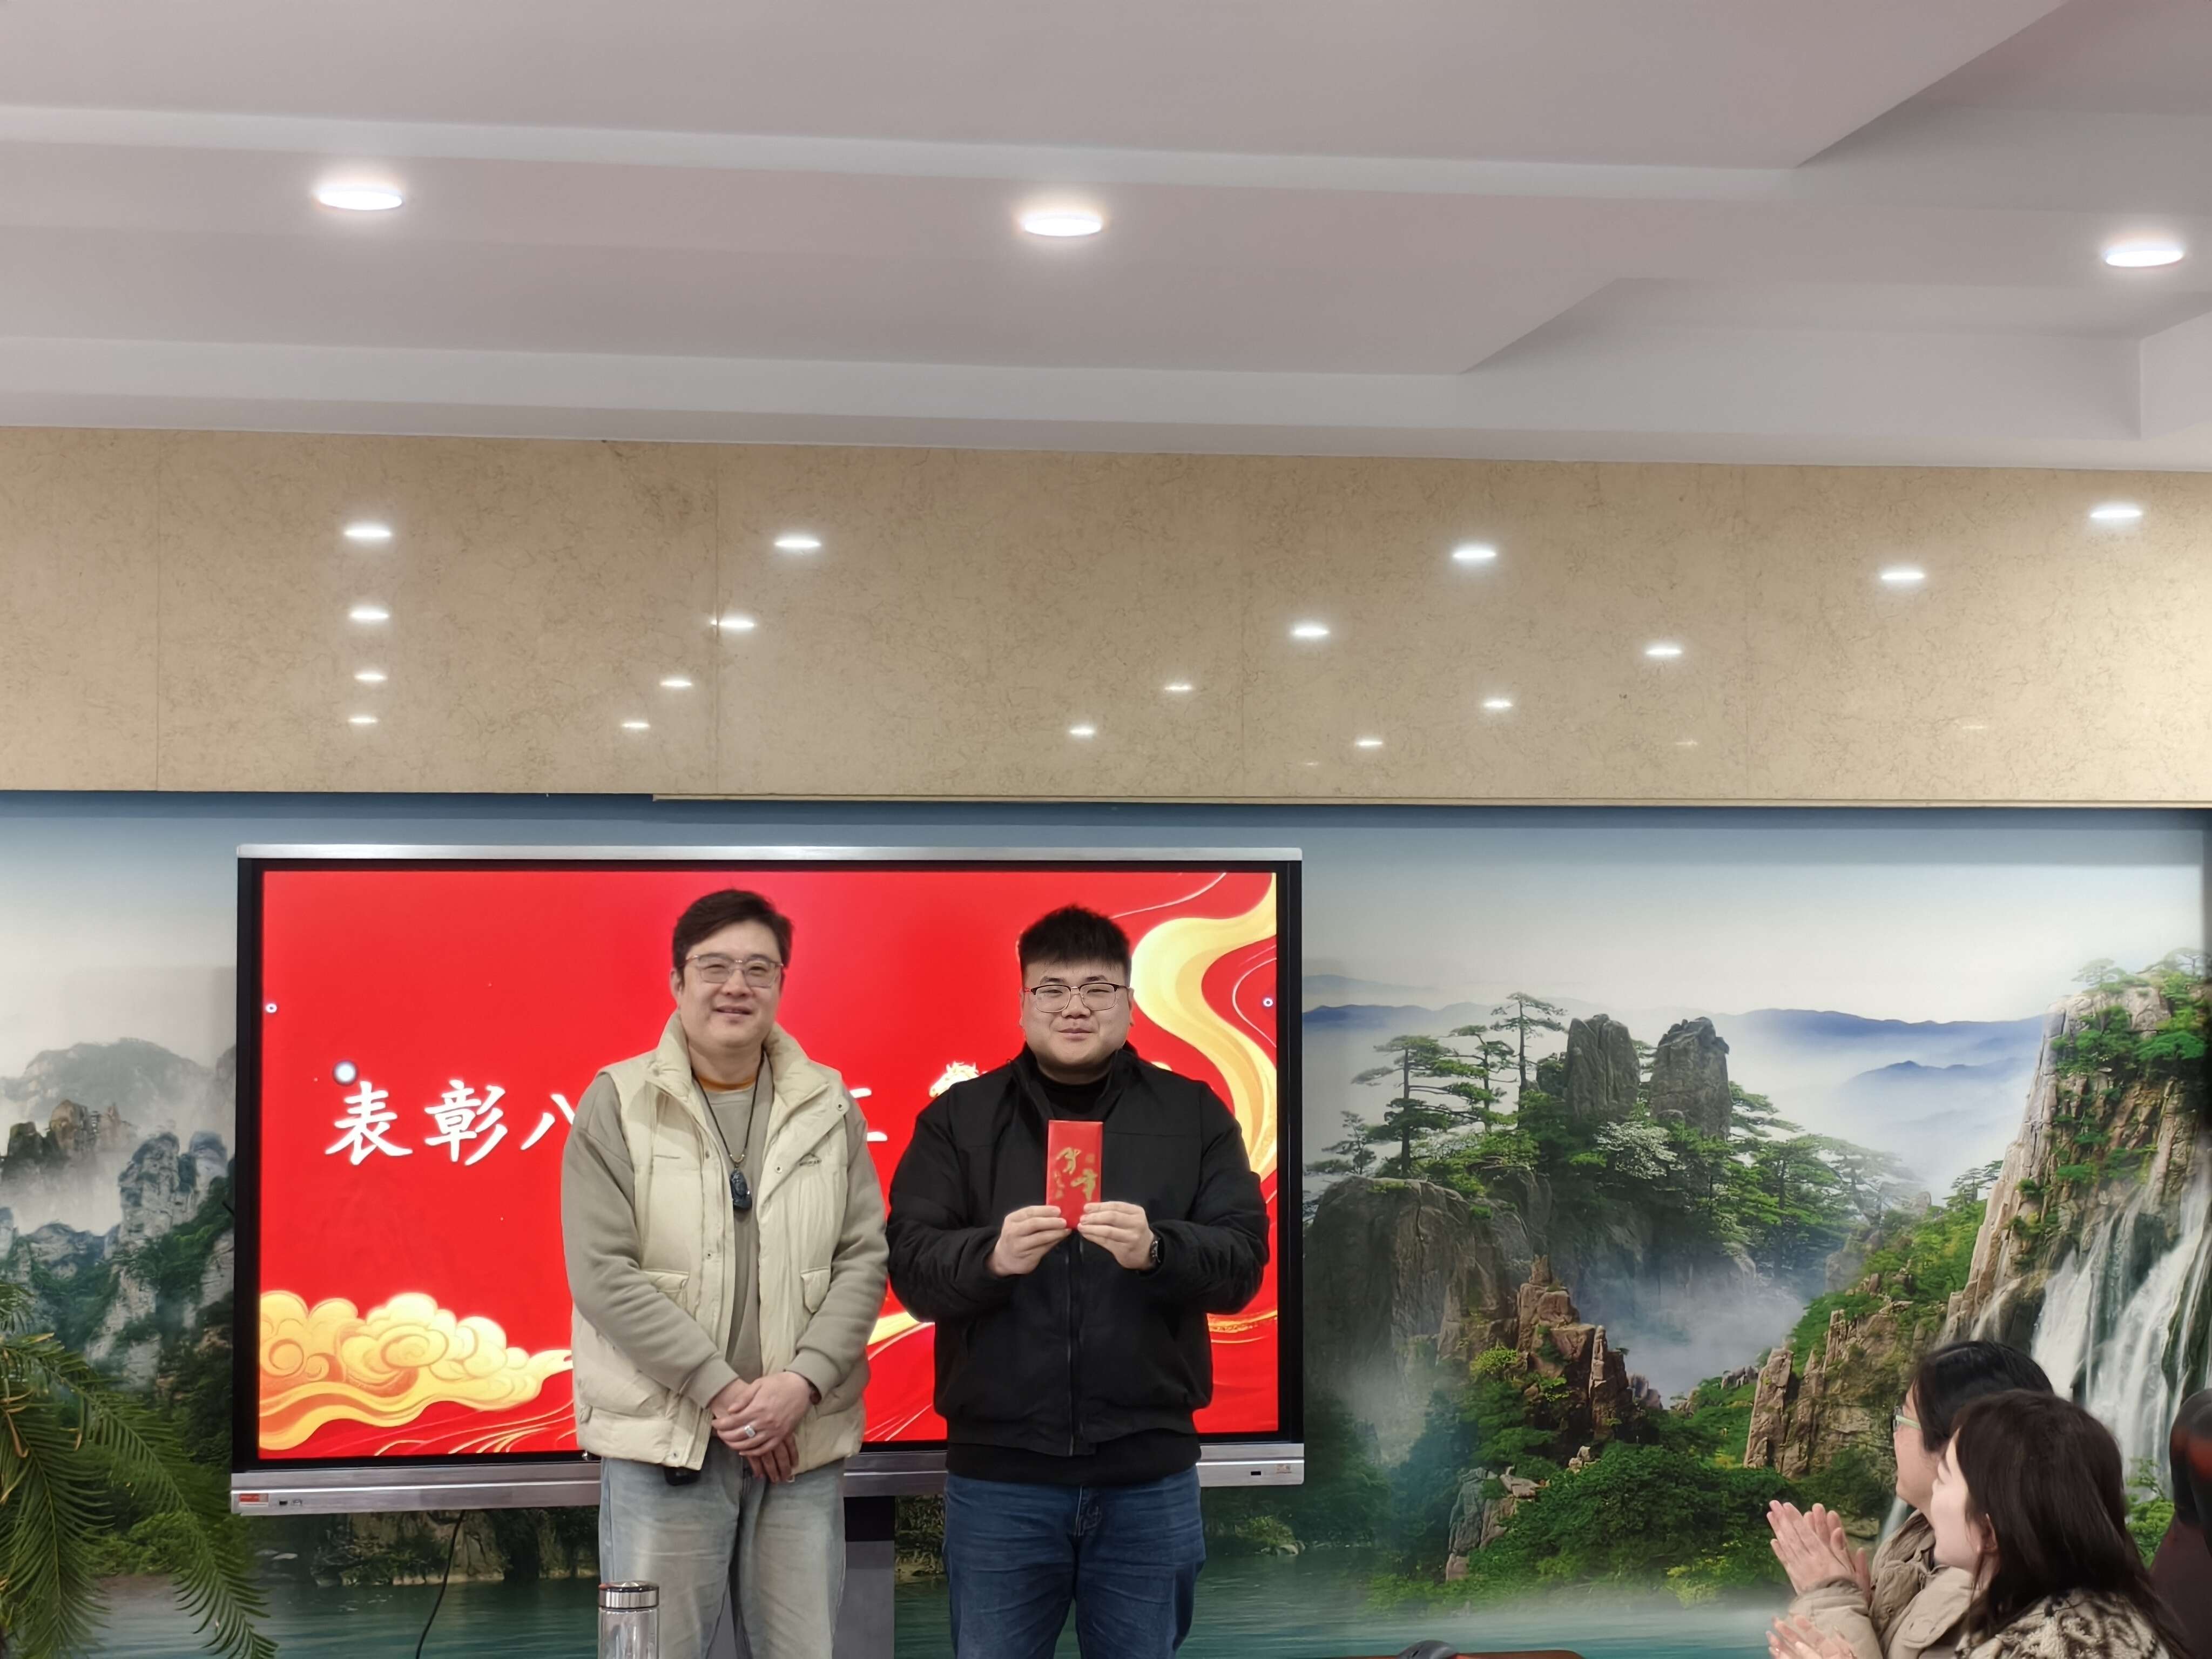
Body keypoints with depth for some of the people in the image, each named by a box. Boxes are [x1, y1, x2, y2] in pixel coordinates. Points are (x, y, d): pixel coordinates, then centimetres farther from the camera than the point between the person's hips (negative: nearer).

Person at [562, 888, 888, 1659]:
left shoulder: (828, 1106, 8)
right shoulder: (617, 1102, -2)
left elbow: (864, 1258, 4)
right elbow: (604, 1273, -9)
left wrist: (803, 1382, -11)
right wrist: (720, 1389, -14)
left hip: (802, 1440, 3)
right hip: (662, 1439, -3)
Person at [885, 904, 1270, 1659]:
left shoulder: (1194, 1114, 6)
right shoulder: (959, 1117, 5)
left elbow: (1243, 1259, -2)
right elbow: (910, 1264, -3)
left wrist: (1155, 1250, -23)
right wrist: (992, 1256, -24)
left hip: (1148, 1471, 0)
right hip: (998, 1468, 0)